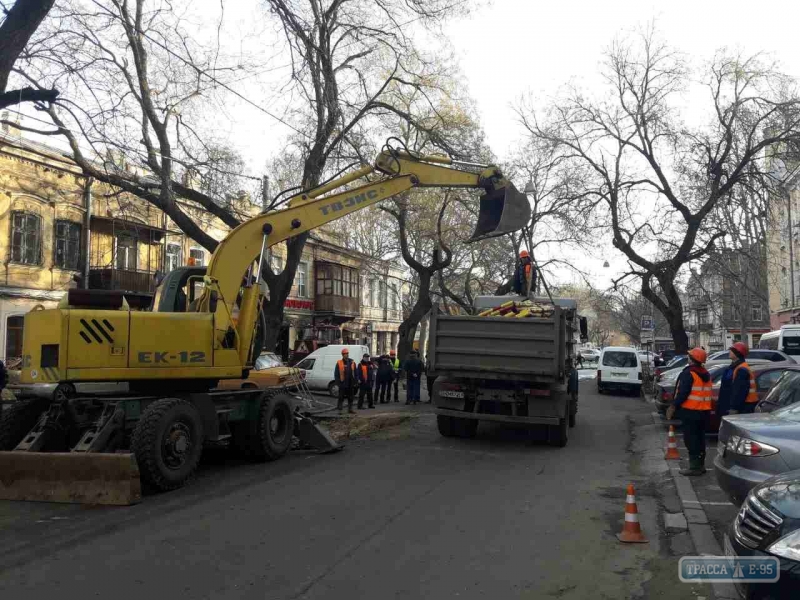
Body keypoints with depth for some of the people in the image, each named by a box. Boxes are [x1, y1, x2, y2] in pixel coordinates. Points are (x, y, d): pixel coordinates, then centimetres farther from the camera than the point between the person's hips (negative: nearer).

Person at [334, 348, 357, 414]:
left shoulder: (352, 363, 8)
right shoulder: (339, 363, -3)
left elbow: (356, 373, 10)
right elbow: (336, 374, -2)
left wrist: (355, 381, 4)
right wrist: (338, 382, -9)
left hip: (351, 384, 4)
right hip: (343, 384, -4)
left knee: (350, 397, 11)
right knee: (341, 397, -2)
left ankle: (350, 409, 20)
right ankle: (339, 409, 5)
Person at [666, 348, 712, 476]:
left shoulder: (689, 373, -14)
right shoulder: (706, 374, 14)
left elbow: (682, 393, -19)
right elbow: (706, 393, 17)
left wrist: (674, 406, -12)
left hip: (691, 411, -8)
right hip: (704, 411, 8)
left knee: (691, 439, -4)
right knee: (700, 438, 15)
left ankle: (695, 466, -5)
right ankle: (700, 465, 20)